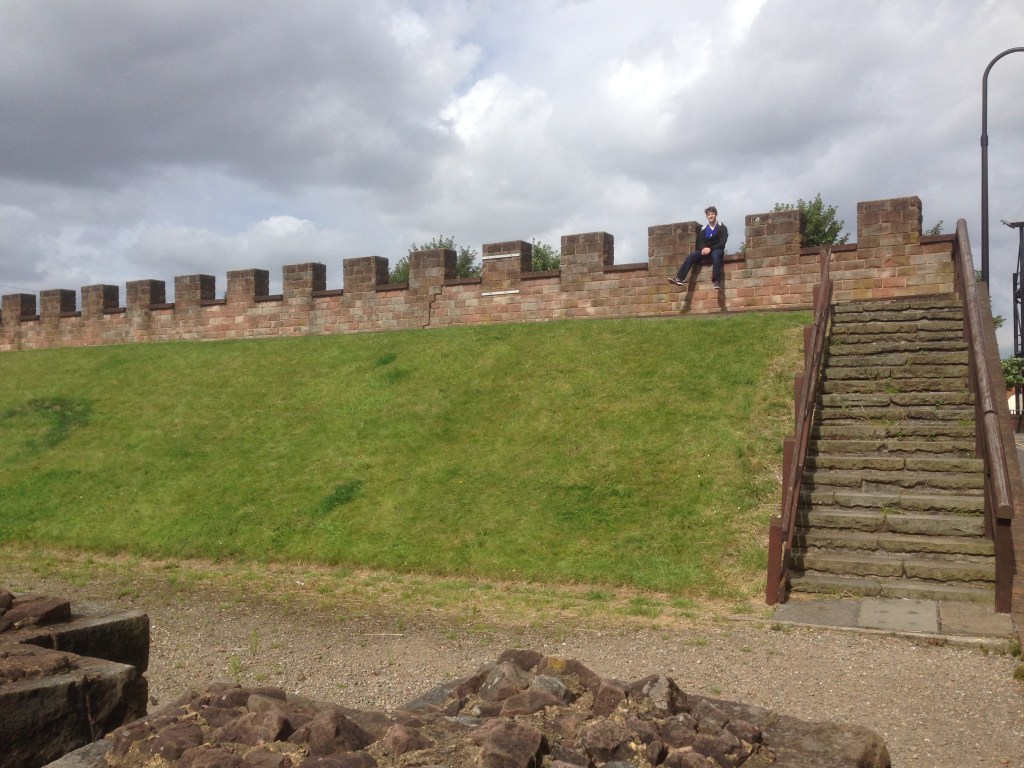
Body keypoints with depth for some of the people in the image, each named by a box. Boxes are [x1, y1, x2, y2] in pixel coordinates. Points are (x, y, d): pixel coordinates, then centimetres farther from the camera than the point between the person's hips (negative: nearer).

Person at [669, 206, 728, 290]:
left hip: (717, 249, -4)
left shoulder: (722, 228, 1)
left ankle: (716, 281, -50)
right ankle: (679, 278, -37)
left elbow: (722, 243, -9)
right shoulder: (704, 229, 13)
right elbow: (700, 242, 7)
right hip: (705, 249, 4)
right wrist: (703, 249, -17)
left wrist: (710, 249, -23)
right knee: (691, 256, -23)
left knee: (715, 255, -41)